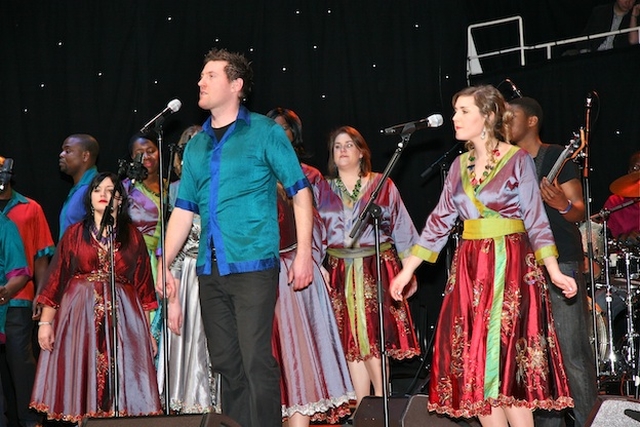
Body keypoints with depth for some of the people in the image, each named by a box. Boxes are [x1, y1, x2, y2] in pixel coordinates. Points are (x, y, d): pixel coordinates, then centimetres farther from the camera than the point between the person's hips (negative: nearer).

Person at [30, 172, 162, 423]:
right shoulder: (75, 233, 9)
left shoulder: (132, 237, 9)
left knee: (121, 380, -4)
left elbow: (144, 287, 6)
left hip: (123, 316, 0)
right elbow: (55, 280, 4)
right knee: (82, 381, -1)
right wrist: (45, 322, -6)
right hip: (80, 316, 0)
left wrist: (149, 332, 0)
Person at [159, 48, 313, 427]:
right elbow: (184, 210, 16)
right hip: (211, 269, 6)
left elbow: (300, 191, -1)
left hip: (253, 265, -6)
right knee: (226, 363, 9)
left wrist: (304, 253, -8)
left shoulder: (264, 132, 0)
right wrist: (164, 265, 9)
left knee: (256, 360, -9)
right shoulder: (197, 145, 16)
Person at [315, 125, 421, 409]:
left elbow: (401, 227, 5)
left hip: (378, 268, -2)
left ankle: (380, 399, 0)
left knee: (373, 335, -9)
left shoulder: (382, 185, 5)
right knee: (351, 341, 1)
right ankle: (362, 406, 4)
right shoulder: (324, 190, 12)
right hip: (340, 273, 3)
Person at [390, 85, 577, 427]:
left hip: (510, 267, -6)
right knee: (473, 360, 4)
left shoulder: (517, 160, -4)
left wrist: (553, 271, -14)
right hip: (470, 269, 6)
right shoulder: (460, 166, 11)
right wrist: (408, 269, 9)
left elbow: (536, 220, -5)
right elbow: (440, 221, 12)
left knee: (506, 358, -9)